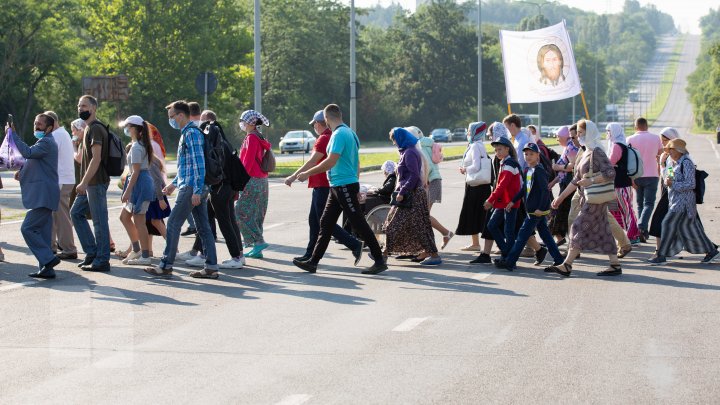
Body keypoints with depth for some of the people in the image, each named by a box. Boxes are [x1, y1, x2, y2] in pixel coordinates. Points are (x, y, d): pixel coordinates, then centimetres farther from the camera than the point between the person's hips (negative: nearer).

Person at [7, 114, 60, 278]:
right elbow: (32, 160, 27)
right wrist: (22, 171, 7)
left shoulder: (46, 142, -12)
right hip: (43, 195, 11)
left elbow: (28, 153, -27)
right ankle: (47, 269, 11)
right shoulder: (45, 142, 22)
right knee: (43, 231, 10)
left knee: (27, 228, -13)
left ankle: (49, 259, -14)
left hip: (43, 195, -11)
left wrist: (12, 134, -23)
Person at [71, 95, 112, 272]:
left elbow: (96, 158, -21)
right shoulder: (89, 128, 18)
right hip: (90, 183, 11)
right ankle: (92, 252, 16)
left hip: (96, 182, -11)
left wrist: (84, 182, -23)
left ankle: (102, 260, -2)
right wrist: (84, 182, 22)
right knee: (76, 213, 13)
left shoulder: (96, 128, -14)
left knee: (99, 221, -6)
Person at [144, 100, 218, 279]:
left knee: (173, 224, -5)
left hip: (191, 188, -10)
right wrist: (174, 183, 30)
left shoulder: (192, 133, -13)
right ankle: (211, 267, 7)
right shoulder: (187, 133, 19)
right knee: (203, 227, 7)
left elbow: (199, 162, -20)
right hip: (197, 189, 10)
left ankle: (166, 266, -1)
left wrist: (196, 190, -23)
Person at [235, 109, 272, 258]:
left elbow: (247, 162, -17)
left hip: (252, 181, -9)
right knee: (255, 216, 10)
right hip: (262, 181, 9)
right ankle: (257, 248, 11)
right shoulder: (259, 138, 15)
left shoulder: (251, 138, -12)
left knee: (241, 213, -5)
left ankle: (259, 241, -12)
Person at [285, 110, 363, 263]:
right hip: (322, 186, 10)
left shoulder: (324, 139, -16)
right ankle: (310, 254, 18)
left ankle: (355, 245, -10)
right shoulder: (332, 137, 15)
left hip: (323, 186, -10)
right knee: (314, 220, 14)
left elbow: (312, 162, -23)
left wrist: (294, 177, -21)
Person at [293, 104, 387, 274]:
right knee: (326, 223, 10)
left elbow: (331, 162, -23)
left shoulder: (339, 134, -16)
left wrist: (308, 174, -16)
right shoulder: (349, 133, 15)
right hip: (338, 187, 10)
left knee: (359, 224, -6)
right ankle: (313, 262, 14)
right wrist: (356, 188, 26)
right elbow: (356, 163, 20)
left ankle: (379, 261, -2)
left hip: (344, 186, -10)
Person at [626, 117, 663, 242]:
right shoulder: (656, 138, 2)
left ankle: (642, 232, 9)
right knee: (649, 203, -1)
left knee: (640, 204, 13)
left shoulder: (631, 139, -3)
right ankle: (642, 226, -24)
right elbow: (660, 156, 10)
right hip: (652, 175, -1)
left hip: (637, 176, 1)